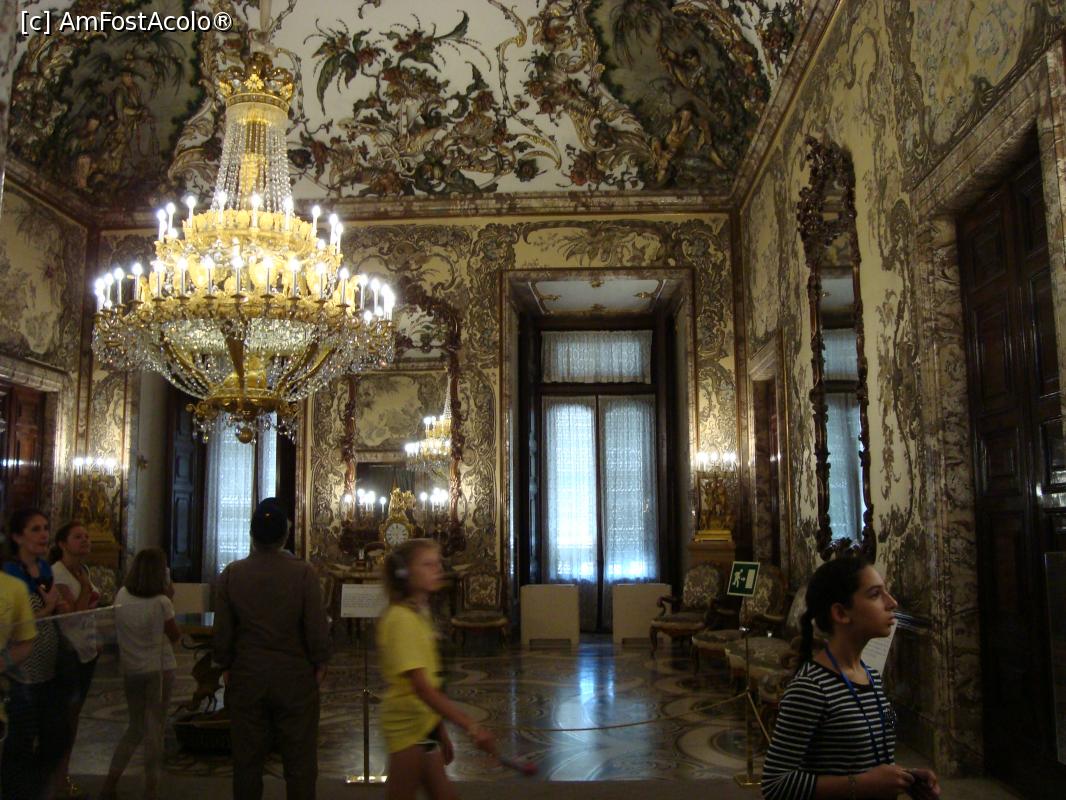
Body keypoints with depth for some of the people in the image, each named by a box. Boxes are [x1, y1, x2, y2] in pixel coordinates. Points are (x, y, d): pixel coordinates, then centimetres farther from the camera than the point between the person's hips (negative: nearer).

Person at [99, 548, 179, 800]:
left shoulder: (121, 596, -4)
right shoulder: (161, 602, -17)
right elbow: (175, 636, -4)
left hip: (130, 670, 5)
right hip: (159, 670, -4)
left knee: (136, 727, 19)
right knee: (155, 728, 6)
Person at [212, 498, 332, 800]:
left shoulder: (231, 573, -5)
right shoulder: (303, 573, -13)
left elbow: (222, 632, 0)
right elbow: (317, 628, -11)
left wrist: (226, 667, 15)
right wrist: (319, 664, 6)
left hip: (246, 677, 3)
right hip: (295, 678, -2)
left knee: (247, 763, 14)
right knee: (300, 763, 8)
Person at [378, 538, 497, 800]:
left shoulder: (419, 614, 9)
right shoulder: (401, 618, -19)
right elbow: (421, 687, -26)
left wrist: (441, 733, 15)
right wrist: (471, 727, -29)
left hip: (425, 726, 9)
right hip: (409, 728, -9)